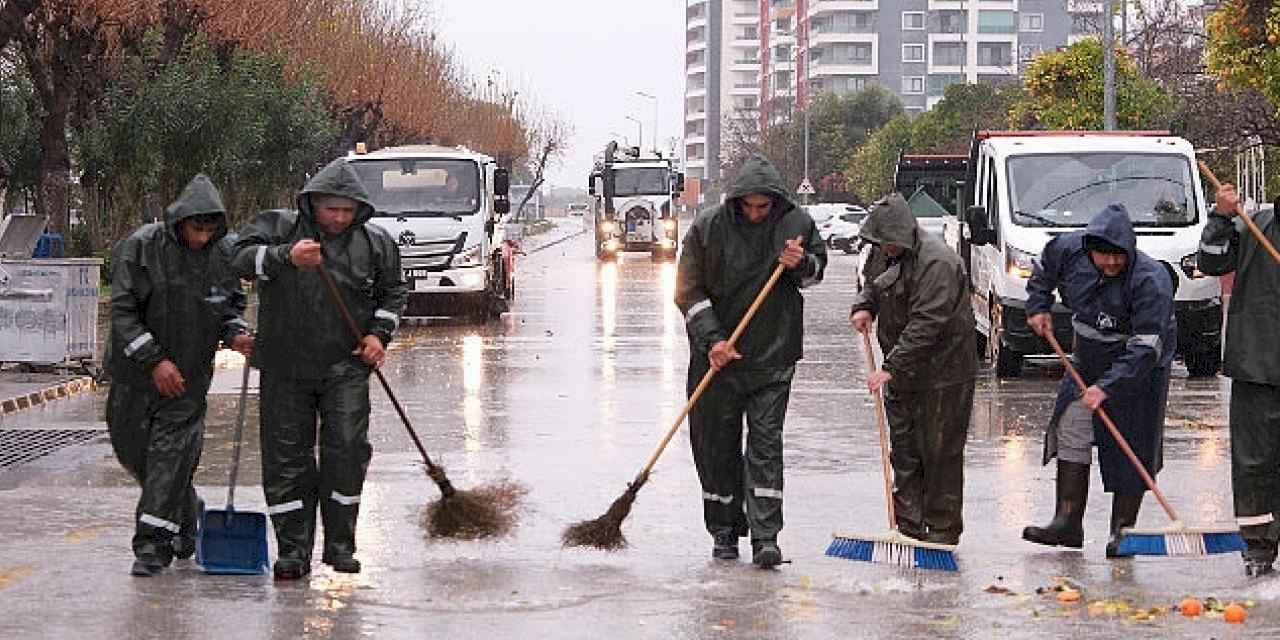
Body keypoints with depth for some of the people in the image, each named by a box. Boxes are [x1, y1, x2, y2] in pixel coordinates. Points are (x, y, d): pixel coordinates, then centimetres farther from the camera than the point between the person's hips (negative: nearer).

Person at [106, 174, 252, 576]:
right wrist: (154, 360, -22)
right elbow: (122, 310, -15)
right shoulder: (140, 248, -14)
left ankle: (153, 543, -7)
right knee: (132, 449, 8)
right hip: (135, 372, 0)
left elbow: (232, 303, 13)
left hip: (189, 374, 0)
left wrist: (236, 334, -9)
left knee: (171, 452, -8)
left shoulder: (222, 253, -3)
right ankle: (186, 517, 29)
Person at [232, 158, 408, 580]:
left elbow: (393, 290, 19)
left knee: (347, 450, -8)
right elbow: (243, 257, -20)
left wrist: (379, 332, 4)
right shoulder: (280, 227, -3)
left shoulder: (374, 242, 4)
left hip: (345, 368, 1)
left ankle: (341, 546, 5)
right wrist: (286, 257, -36)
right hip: (286, 368, -1)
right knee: (287, 458, 1)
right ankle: (293, 552, 7)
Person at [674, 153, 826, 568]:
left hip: (772, 358, 0)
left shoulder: (796, 224, -1)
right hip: (717, 357, 0)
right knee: (717, 445, 6)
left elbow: (818, 268, 15)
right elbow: (689, 291, -4)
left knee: (765, 444, -6)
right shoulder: (708, 227, -5)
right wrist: (712, 340, -16)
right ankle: (725, 532, 19)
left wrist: (800, 264, -9)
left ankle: (765, 537, -8)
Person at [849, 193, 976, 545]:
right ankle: (909, 526, 18)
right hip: (902, 373, 8)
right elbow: (872, 283, 26)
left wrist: (891, 367, -30)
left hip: (942, 374, -8)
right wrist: (864, 306, 2)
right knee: (903, 451, 11)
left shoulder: (937, 263, -23)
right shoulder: (883, 252, 5)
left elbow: (926, 325, -28)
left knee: (940, 453, -2)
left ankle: (943, 529, 6)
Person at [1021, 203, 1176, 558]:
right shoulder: (1069, 249, -12)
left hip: (1137, 368, -6)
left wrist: (1106, 386, -36)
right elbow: (1044, 268, 15)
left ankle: (1123, 530, 5)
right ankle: (1068, 523, 5)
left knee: (1132, 448, -3)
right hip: (1088, 360, 6)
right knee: (1071, 430, 2)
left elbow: (1145, 348, -31)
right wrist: (1038, 307, 7)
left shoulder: (1151, 280, -29)